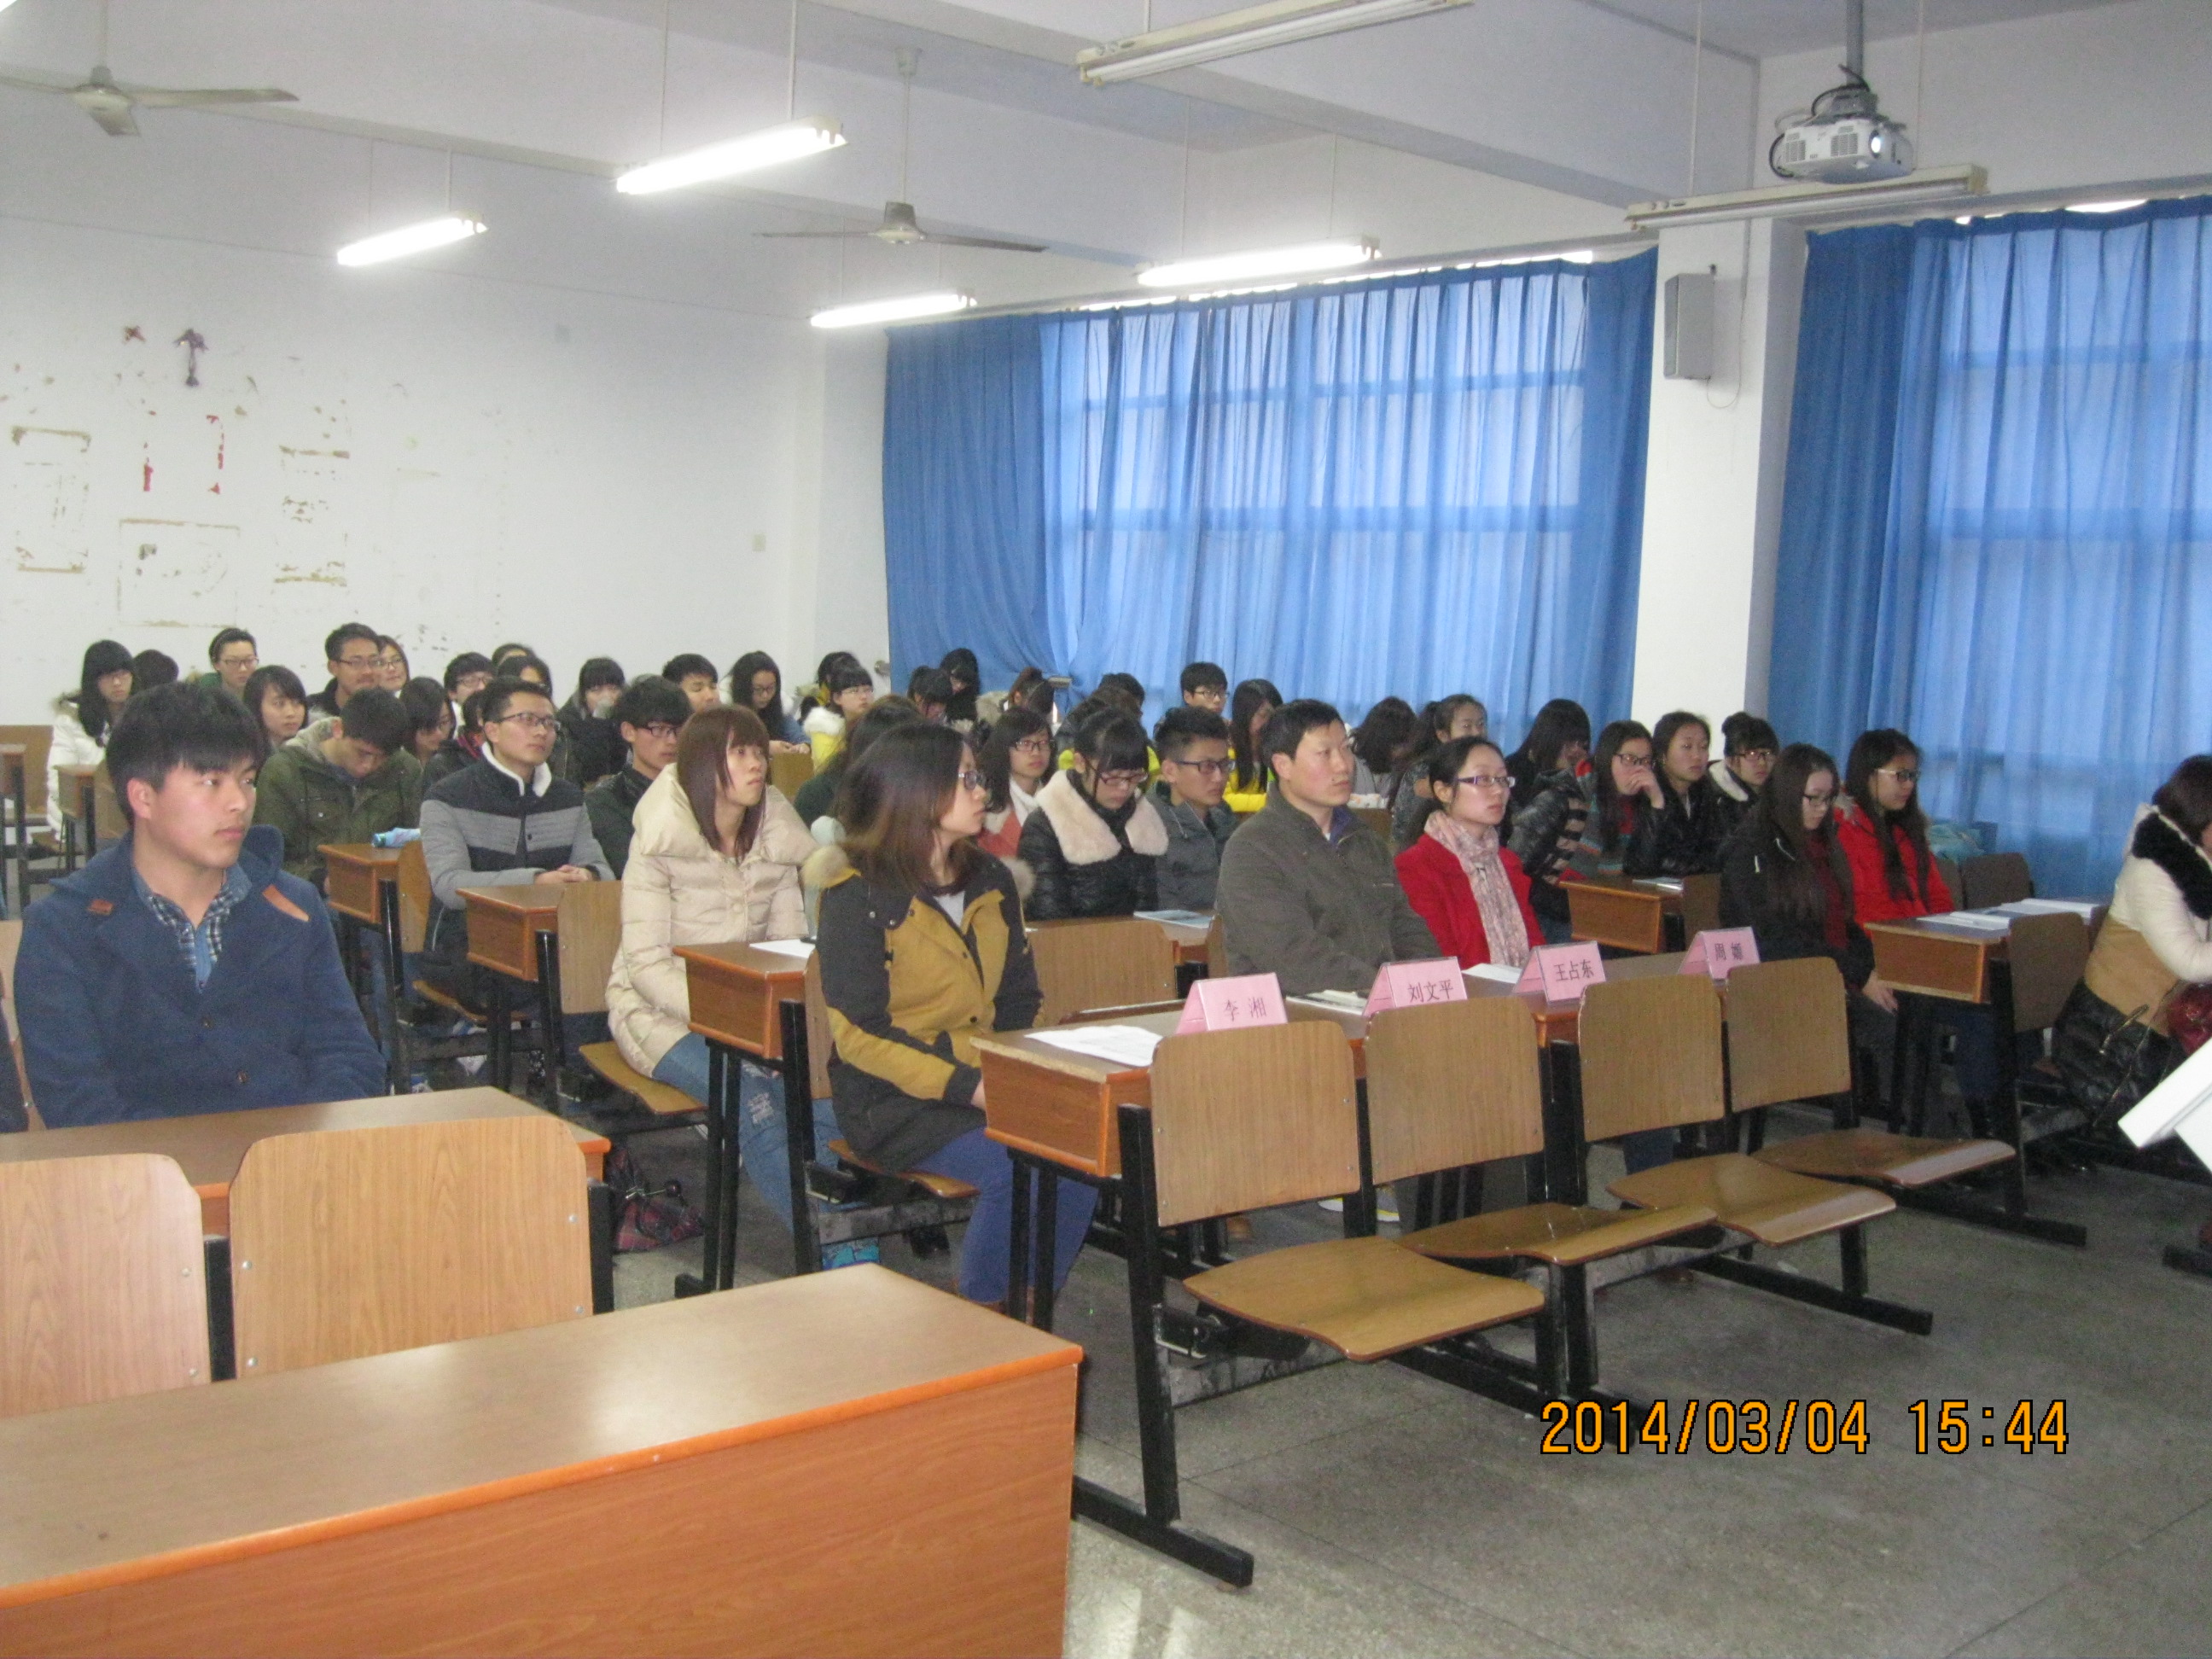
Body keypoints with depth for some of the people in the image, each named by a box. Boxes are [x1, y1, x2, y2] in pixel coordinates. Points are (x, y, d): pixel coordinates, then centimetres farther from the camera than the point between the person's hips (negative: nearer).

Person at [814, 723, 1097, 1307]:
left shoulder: (991, 881, 13)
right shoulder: (859, 896, -8)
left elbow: (1020, 998, 17)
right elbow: (859, 1035, -14)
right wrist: (966, 1085, -23)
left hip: (989, 1080, 6)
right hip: (893, 1102, -6)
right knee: (1016, 1168, -30)